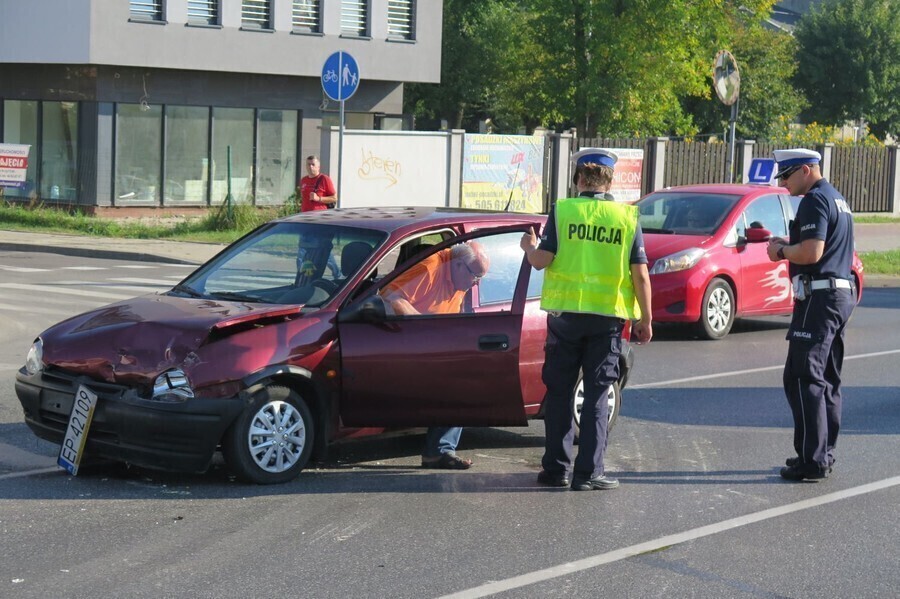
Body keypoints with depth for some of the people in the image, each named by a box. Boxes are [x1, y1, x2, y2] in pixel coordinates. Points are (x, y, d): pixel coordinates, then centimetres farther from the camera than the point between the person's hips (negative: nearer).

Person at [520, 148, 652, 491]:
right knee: (597, 395, 6)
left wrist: (529, 246, 13)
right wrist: (646, 319, 6)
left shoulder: (562, 211, -4)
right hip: (608, 317, 0)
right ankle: (588, 472, 4)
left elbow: (541, 260, -9)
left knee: (559, 392, 10)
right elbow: (640, 274, -3)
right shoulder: (628, 217, 0)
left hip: (565, 312, 0)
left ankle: (556, 469, 12)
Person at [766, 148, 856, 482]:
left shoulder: (815, 201, -13)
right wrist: (787, 248, 12)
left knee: (803, 379, -9)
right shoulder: (837, 200, 19)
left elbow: (811, 252, -22)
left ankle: (812, 461, -11)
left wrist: (781, 250, -6)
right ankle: (825, 454, 20)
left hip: (819, 297, -11)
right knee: (826, 379, 15)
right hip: (841, 294, 11)